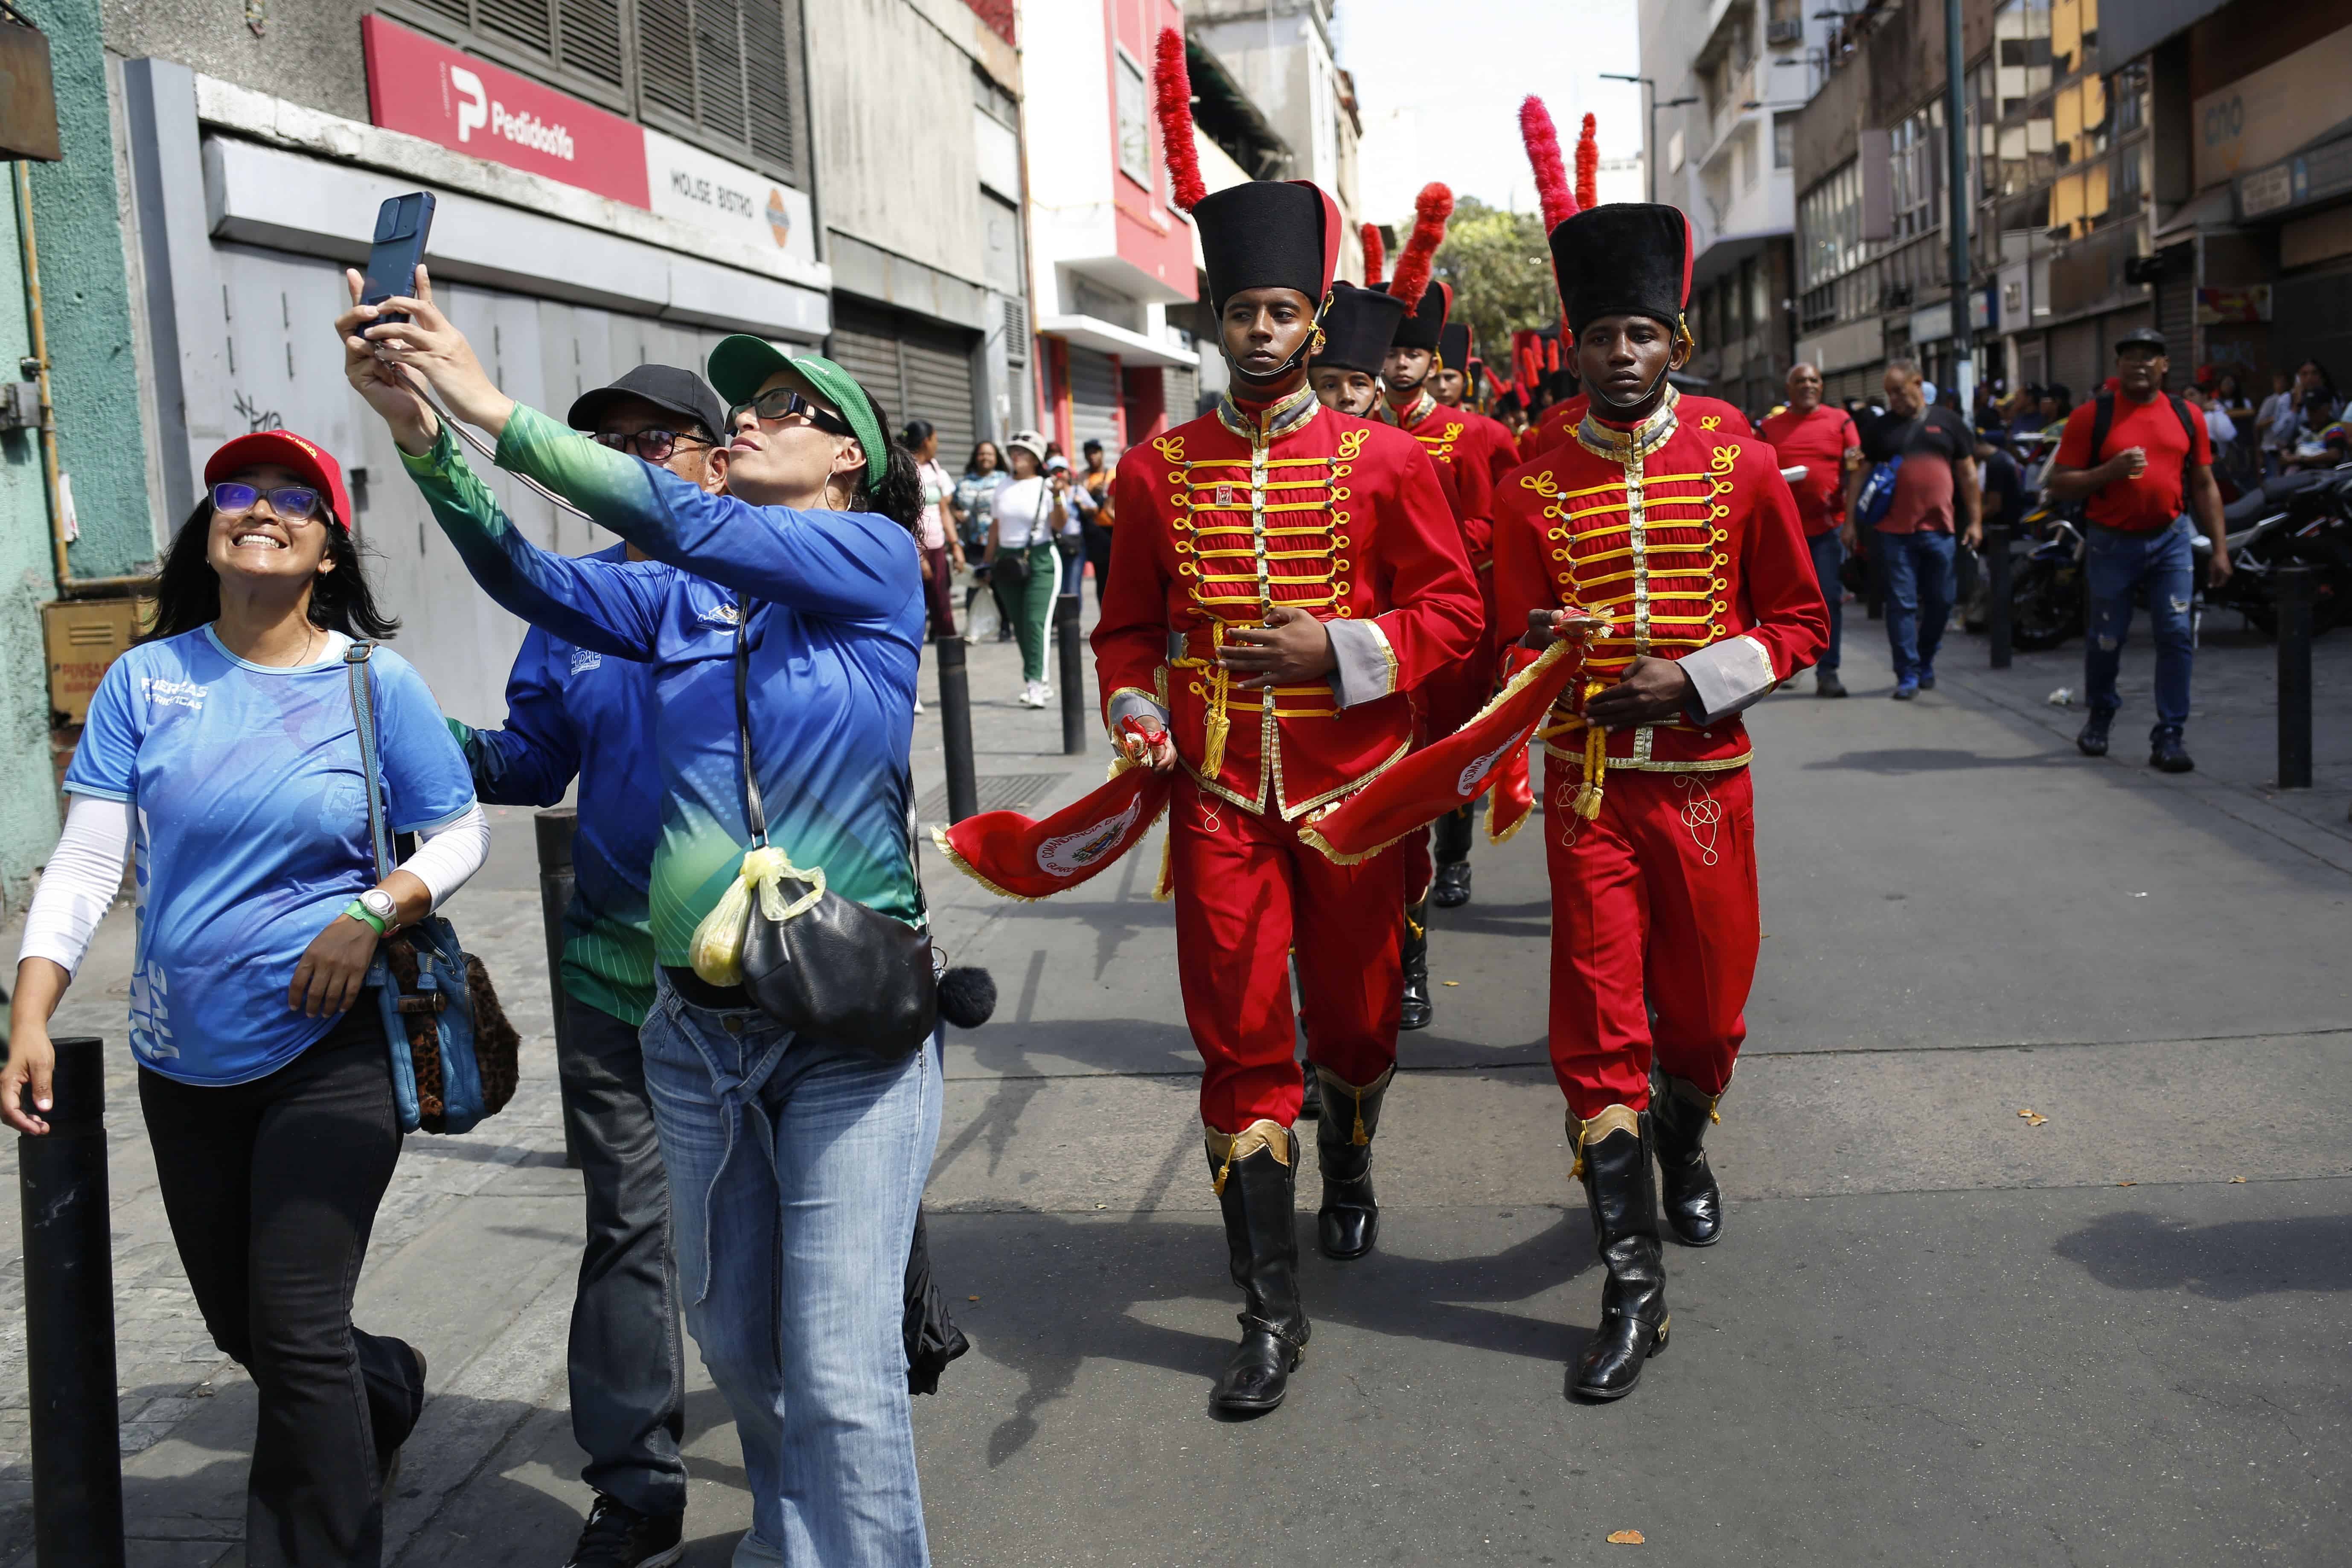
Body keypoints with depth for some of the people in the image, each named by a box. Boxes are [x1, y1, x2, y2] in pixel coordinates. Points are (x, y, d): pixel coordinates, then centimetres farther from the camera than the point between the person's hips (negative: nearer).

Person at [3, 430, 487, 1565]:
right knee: (238, 1327, 17)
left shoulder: (375, 683, -6)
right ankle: (386, 1388, 49)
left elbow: (460, 837, -1)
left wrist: (373, 915, -18)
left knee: (296, 1332, -6)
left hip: (330, 1046, -4)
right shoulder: (147, 679, 1)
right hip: (184, 1054, 4)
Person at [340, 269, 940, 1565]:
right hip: (695, 1024, 6)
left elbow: (697, 528, -18)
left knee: (839, 1365, -8)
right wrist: (423, 435, -21)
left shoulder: (876, 559, -4)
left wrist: (499, 412, -21)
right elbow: (533, 580, -6)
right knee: (732, 1335, 18)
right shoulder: (680, 602, 10)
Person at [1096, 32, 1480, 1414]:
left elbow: (1453, 609, -1)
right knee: (1240, 1040, -1)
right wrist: (1137, 714, -7)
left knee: (1355, 1015, 16)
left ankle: (1350, 1170, 49)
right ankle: (1273, 1309, 7)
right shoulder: (1160, 470, 4)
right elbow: (1131, 624, 11)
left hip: (1353, 788, 0)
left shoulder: (1385, 459, -2)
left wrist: (1340, 647, -16)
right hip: (1222, 796, 1)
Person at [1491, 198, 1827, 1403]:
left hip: (1705, 776, 1)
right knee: (1598, 1022, -4)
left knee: (1706, 1005, 13)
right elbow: (1516, 642, 6)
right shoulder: (1535, 482, 0)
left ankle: (1683, 1148, 47)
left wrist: (1693, 678, -12)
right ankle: (1634, 1290, 4)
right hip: (1588, 783, 0)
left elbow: (1800, 623, 3)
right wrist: (1542, 645, -18)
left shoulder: (1740, 461, -1)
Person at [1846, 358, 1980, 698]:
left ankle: (1926, 662, 27)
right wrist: (1849, 521, 0)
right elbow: (1858, 474, 6)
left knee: (1940, 602, 7)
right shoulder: (1880, 428, 6)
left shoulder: (1947, 422, 7)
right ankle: (1908, 675, 2)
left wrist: (1974, 520, 6)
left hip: (1938, 529, 1)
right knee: (1901, 604, -2)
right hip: (1894, 531, -1)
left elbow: (1968, 472, 10)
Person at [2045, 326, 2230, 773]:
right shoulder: (2091, 416, -2)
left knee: (2177, 635, -7)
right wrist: (2110, 471, -20)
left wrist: (2220, 548, 7)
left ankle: (2168, 737, 0)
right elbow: (2059, 486, -4)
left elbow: (2203, 486, 12)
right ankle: (2099, 716, 34)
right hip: (2112, 543, -2)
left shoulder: (2186, 416, 7)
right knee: (2107, 639, 9)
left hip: (2170, 540, 2)